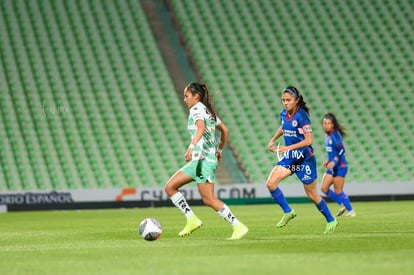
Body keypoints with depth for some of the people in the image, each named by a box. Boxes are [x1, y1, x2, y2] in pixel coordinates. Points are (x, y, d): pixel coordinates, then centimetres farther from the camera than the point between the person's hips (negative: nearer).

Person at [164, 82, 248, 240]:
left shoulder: (196, 109, -7)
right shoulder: (209, 111, 19)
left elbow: (201, 128, -27)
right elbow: (224, 130, 27)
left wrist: (191, 147, -39)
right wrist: (219, 150, 35)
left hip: (203, 159, -10)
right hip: (199, 160, 10)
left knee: (209, 199, -11)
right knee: (170, 187, 6)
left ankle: (238, 227, -10)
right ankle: (192, 220, 2)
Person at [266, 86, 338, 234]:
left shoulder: (301, 116, -19)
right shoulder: (284, 114, 3)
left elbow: (308, 140, -22)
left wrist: (288, 148, -29)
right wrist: (273, 140, 18)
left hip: (304, 158, -6)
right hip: (289, 158, 6)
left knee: (312, 194, 4)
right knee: (270, 183, -15)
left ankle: (331, 220, 24)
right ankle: (288, 212, 0)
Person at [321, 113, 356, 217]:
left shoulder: (335, 135, -14)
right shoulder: (327, 136, 11)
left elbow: (341, 150, -21)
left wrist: (333, 162, -27)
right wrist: (327, 160, 12)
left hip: (340, 166, -9)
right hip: (332, 167, 9)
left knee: (338, 191, -7)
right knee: (324, 188, 3)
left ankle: (351, 211, 4)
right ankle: (342, 205, 14)